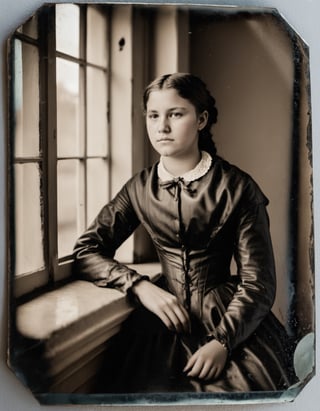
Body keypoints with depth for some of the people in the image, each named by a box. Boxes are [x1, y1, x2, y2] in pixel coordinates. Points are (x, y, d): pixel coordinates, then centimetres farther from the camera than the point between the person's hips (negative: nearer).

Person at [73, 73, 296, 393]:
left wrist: (222, 342, -19)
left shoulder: (237, 188, -3)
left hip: (233, 321, -2)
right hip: (168, 315, 2)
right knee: (152, 390, -22)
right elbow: (86, 251, 5)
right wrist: (141, 287, -11)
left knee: (241, 390, -25)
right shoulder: (140, 189, 7)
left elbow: (257, 283, -4)